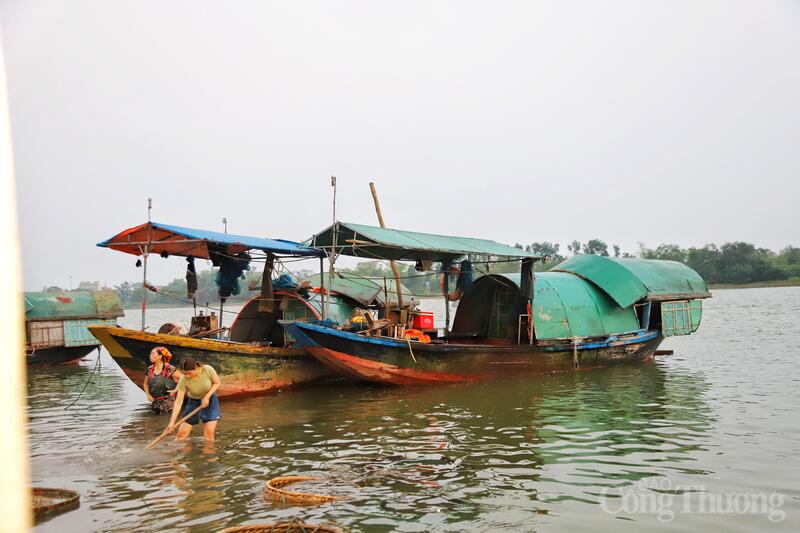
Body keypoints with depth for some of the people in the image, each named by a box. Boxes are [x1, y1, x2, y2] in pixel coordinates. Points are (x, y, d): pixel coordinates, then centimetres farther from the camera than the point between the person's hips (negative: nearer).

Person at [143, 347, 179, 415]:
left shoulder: (169, 369, -14)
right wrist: (148, 394, 0)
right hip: (155, 400, 5)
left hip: (167, 399, -5)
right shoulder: (150, 369, 1)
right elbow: (145, 383, 15)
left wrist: (175, 390, -13)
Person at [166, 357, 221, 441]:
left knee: (209, 434, -8)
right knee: (182, 434, -3)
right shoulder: (183, 380, -26)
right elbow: (179, 401, -24)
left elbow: (217, 383, -10)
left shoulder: (208, 369, -27)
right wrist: (172, 422, -29)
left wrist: (207, 397, -22)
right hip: (193, 402, 1)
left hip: (210, 400, -1)